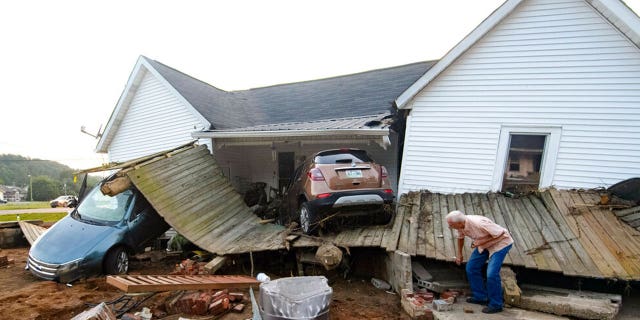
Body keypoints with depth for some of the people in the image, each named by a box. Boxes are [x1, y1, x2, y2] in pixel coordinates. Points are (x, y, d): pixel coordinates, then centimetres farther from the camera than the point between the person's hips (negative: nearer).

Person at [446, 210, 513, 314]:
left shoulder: (479, 223, -38)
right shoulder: (461, 225, -14)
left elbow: (501, 234, -27)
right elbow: (460, 237, 10)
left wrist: (481, 242, -28)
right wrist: (459, 254, 17)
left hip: (501, 242, -8)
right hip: (484, 244, 8)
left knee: (491, 273, -16)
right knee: (471, 267, 6)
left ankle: (496, 304, 3)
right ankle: (480, 297, 21)